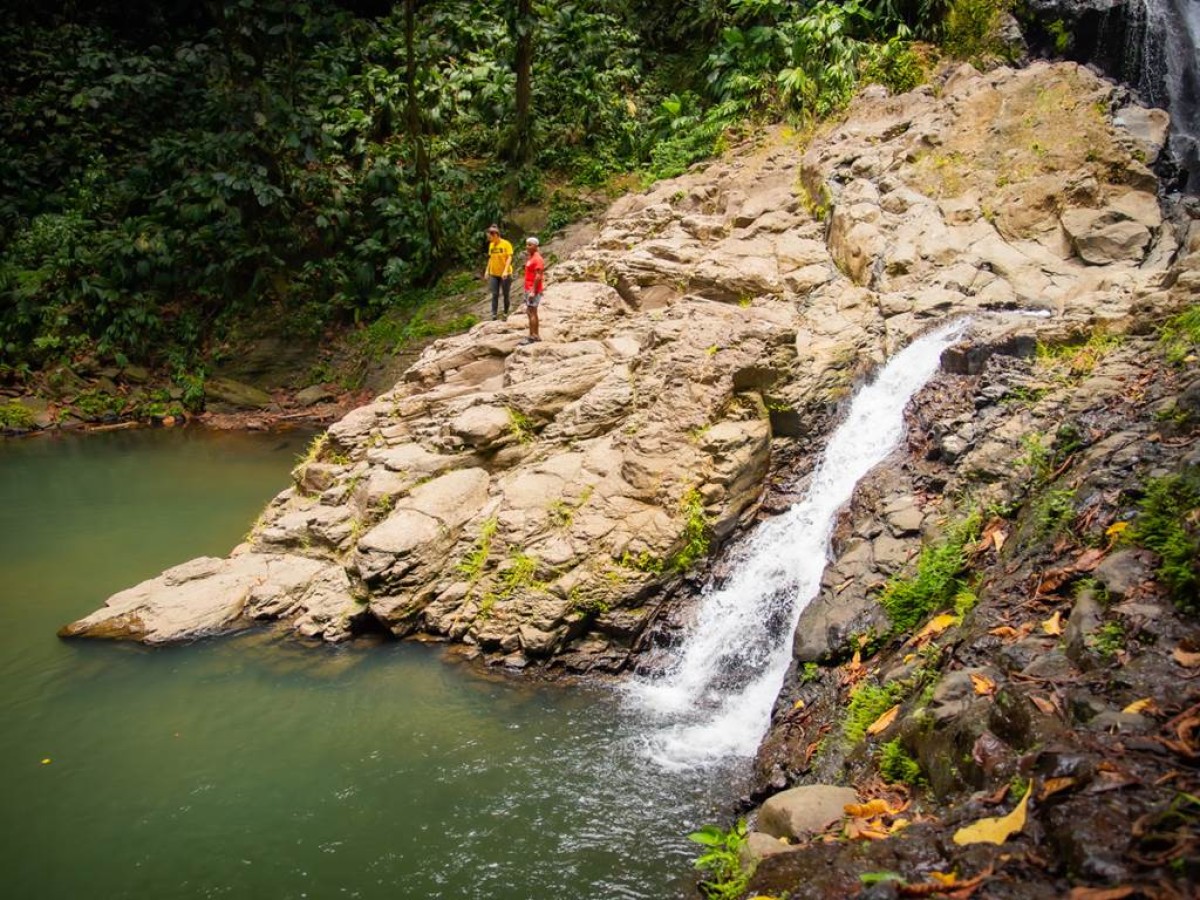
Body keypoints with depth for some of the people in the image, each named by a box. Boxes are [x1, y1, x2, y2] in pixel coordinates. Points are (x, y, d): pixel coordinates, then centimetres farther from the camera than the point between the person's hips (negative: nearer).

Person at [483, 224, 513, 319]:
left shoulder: (506, 244, -12)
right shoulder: (491, 245, 4)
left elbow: (509, 258, -15)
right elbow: (490, 258, 13)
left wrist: (505, 270, -26)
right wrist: (487, 270, 9)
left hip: (505, 274, -4)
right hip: (494, 274, 4)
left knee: (505, 294, 7)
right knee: (495, 294, -1)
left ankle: (506, 313, 20)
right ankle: (494, 314, -1)